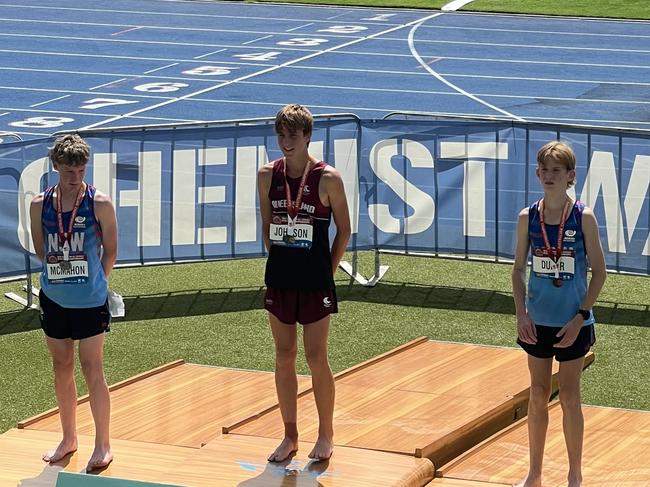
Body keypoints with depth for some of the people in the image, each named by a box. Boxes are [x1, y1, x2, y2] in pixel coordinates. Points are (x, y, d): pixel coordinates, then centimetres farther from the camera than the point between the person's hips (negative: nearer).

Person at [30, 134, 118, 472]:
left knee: (92, 370, -3)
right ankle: (68, 439, 26)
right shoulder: (40, 205, -1)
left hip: (90, 300, -3)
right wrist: (62, 273, 11)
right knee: (62, 368, 13)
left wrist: (95, 282, 5)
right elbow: (40, 249, 11)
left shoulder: (99, 204, -9)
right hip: (53, 299, 4)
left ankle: (103, 445, 6)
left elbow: (110, 251, 0)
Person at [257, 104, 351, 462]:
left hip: (315, 281, -4)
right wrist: (279, 261, 9)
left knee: (316, 358, -1)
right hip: (279, 278, 4)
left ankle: (325, 434, 14)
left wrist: (326, 271, 0)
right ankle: (290, 435, 18)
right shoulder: (268, 175, 1)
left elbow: (344, 230, -1)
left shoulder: (328, 179, -10)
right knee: (284, 357, 9)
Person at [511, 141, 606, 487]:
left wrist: (580, 317, -12)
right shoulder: (528, 217, -2)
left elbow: (599, 271, -6)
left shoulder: (583, 217, -10)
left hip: (572, 323, -3)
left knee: (569, 397, 3)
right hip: (537, 321, 3)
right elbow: (519, 268, 5)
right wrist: (521, 313, -6)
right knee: (538, 395, 11)